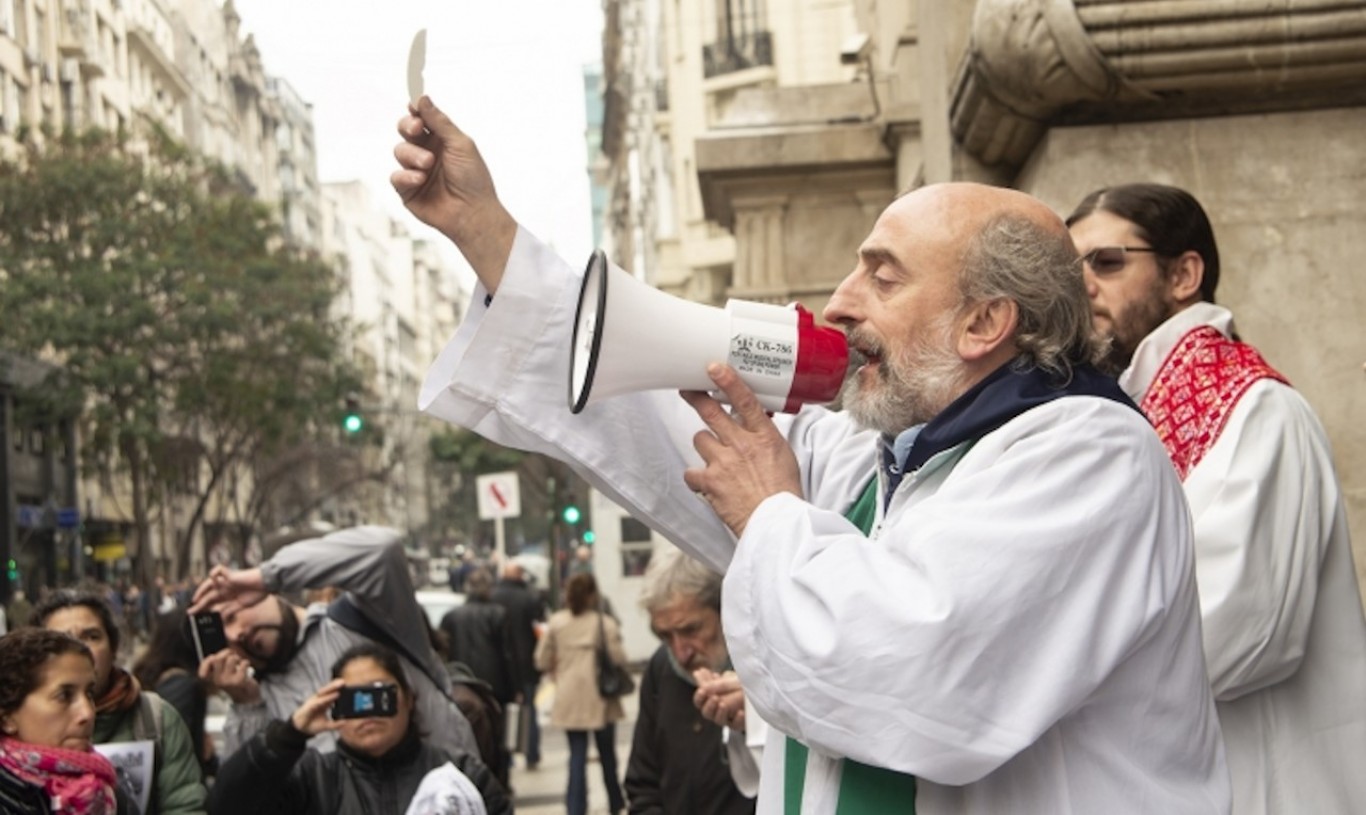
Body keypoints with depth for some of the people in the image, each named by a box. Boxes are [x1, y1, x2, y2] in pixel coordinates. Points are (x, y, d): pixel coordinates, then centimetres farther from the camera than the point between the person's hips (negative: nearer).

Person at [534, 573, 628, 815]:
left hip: (569, 698, 2)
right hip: (600, 698, -1)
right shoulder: (606, 624, -12)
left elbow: (543, 661, -1)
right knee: (607, 754, 15)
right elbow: (618, 658, -16)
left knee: (577, 755, 5)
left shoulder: (556, 622, -3)